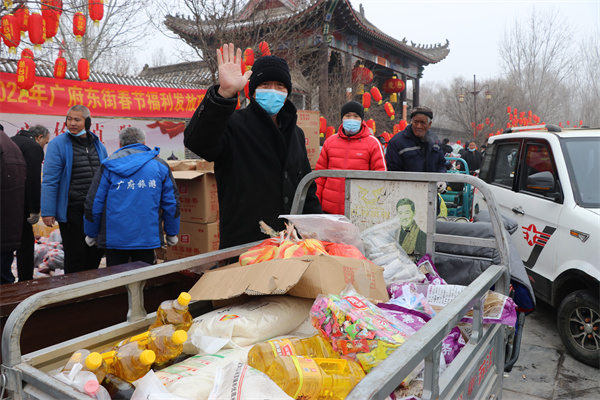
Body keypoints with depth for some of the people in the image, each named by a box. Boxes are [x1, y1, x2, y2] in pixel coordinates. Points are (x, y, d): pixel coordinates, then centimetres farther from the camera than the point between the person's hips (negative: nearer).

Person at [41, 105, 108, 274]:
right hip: (72, 211, -5)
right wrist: (48, 211, -11)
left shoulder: (98, 145, 11)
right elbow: (50, 180, -7)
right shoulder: (58, 144, -4)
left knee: (95, 253, 12)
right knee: (75, 255, 1)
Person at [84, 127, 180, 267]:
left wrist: (91, 234, 14)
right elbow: (172, 203, 5)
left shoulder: (108, 166, 0)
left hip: (114, 239, 0)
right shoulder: (160, 165, 4)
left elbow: (94, 203, 1)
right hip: (148, 238, 1)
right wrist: (172, 234, 15)